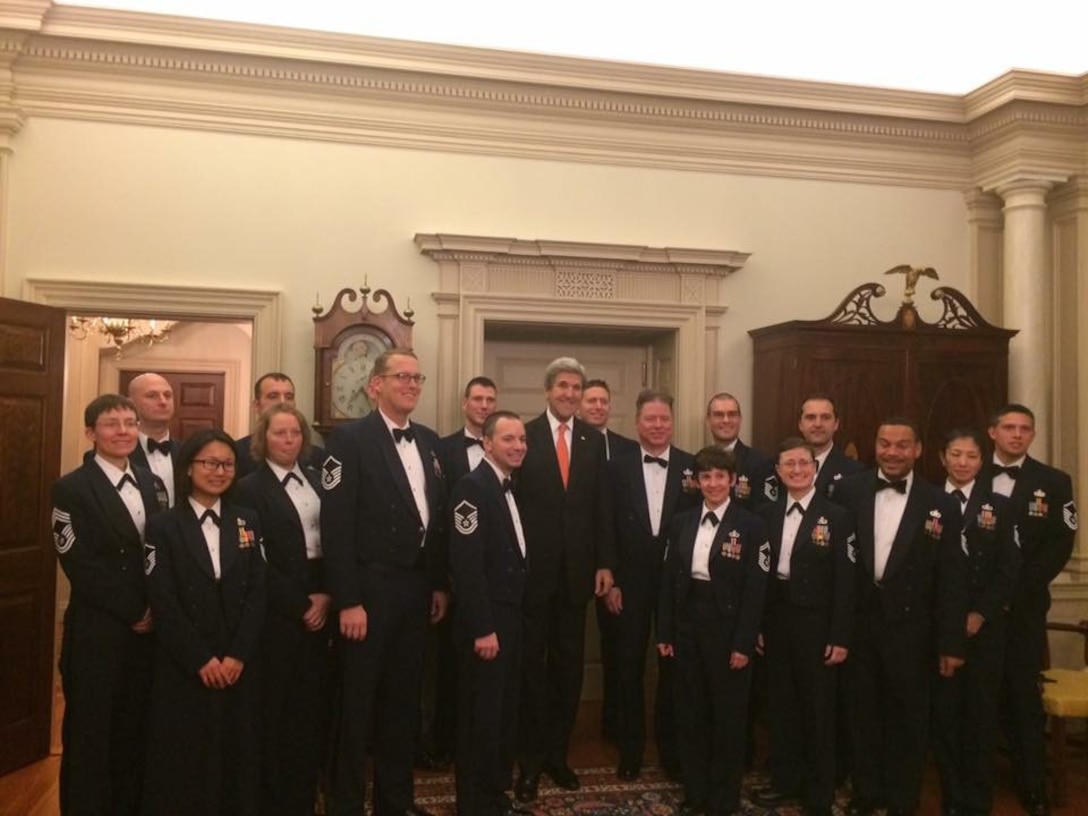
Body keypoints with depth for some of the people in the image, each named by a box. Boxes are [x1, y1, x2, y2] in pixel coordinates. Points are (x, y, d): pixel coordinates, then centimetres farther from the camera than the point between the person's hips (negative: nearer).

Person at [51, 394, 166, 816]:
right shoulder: (71, 489, -7)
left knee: (136, 730, 12)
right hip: (96, 633, -5)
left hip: (148, 628, 5)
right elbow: (80, 566, -13)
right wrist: (133, 612, -10)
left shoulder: (151, 483, 10)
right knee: (90, 734, 7)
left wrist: (155, 611, -3)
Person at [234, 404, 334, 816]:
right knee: (276, 708, 3)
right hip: (278, 612, -4)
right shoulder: (249, 488, -4)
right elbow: (256, 561, -10)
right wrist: (300, 604, -11)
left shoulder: (317, 480, 11)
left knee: (314, 704, 6)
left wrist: (328, 595, -5)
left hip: (321, 606, 4)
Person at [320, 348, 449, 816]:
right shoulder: (350, 439, -10)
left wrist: (440, 584, 10)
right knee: (357, 702, 5)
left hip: (416, 589, 6)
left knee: (403, 699, 16)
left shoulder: (430, 442, 10)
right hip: (370, 590, -6)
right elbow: (336, 526, -15)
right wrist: (347, 601, -18)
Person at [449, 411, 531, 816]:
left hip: (510, 616, 9)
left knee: (504, 710, 17)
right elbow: (466, 565, -22)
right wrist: (483, 629, -23)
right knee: (481, 714, 2)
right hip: (486, 622, -9)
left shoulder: (509, 489, 13)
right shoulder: (472, 487, -16)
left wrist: (509, 620, 10)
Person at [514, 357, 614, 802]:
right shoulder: (524, 435, -4)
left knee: (568, 663, 11)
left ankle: (558, 752, 25)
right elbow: (510, 500, -6)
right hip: (533, 566, -3)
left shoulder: (594, 440, 6)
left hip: (577, 566, 3)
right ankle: (530, 759, 18)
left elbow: (601, 505, 6)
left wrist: (604, 563, 2)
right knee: (532, 663, 6)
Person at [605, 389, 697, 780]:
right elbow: (607, 527, -3)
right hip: (630, 581, 0)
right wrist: (610, 580, -7)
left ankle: (670, 750, 27)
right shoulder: (618, 464, -2)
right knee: (630, 668, 10)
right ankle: (630, 751, 25)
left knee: (673, 667, 11)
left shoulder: (692, 466, 0)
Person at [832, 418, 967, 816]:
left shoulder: (941, 505, -5)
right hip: (858, 623, 1)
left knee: (908, 718, 12)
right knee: (863, 713, 16)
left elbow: (951, 581, -4)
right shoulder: (849, 490, -2)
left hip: (910, 628, -1)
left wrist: (951, 643, -5)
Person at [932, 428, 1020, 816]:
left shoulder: (998, 505, 4)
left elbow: (1008, 569, -1)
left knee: (981, 711, 6)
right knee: (943, 711, 3)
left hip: (984, 623, 0)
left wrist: (980, 614, -9)